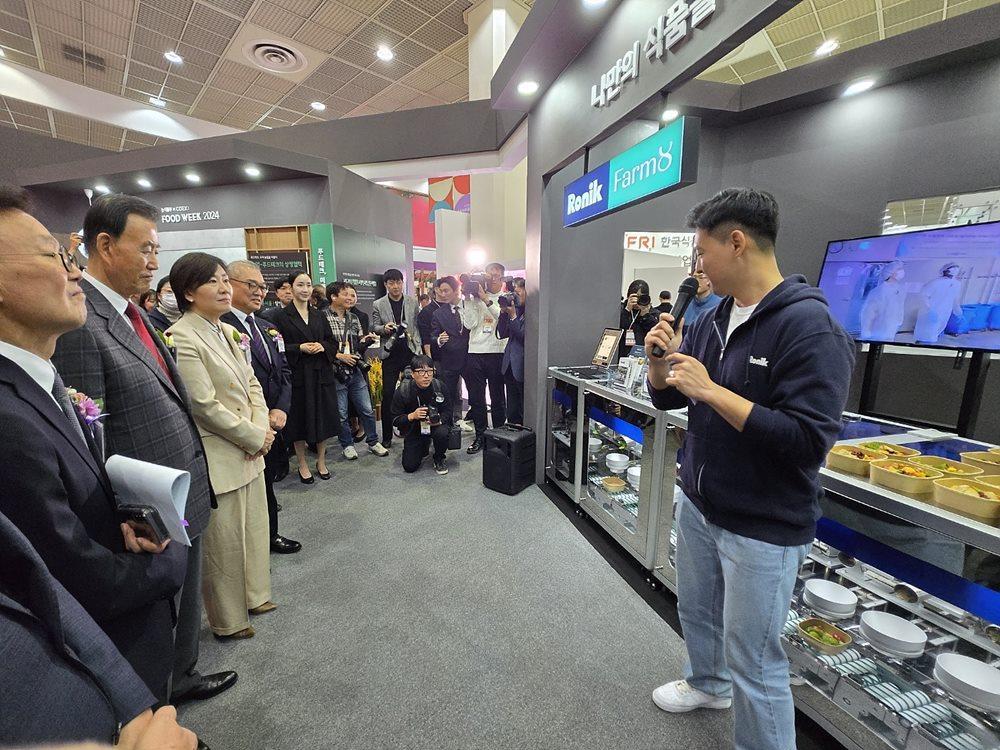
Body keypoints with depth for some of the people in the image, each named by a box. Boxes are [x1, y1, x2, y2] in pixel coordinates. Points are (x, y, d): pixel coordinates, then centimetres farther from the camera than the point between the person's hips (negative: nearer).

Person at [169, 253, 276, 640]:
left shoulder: (230, 332, 8)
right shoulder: (181, 339, -16)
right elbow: (205, 406, -20)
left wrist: (262, 430, -4)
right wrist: (255, 437, -12)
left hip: (250, 449, 8)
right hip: (217, 457, -8)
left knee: (255, 528, 20)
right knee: (224, 542, 9)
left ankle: (254, 595, 41)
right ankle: (228, 620, 30)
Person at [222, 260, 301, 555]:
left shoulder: (268, 329, 10)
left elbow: (284, 373, 8)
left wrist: (280, 411, -7)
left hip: (273, 423, 7)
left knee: (266, 482, 22)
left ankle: (269, 535, 42)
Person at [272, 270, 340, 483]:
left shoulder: (318, 315, 11)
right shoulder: (282, 317, -2)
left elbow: (333, 342, 12)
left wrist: (323, 346, -8)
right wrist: (300, 348, -17)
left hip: (321, 374, 4)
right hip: (297, 375, -4)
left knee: (323, 417, 8)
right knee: (300, 419, 5)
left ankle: (321, 461, 25)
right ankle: (302, 464, 21)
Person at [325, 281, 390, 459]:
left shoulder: (353, 318, 10)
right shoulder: (323, 317, -10)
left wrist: (366, 341, -7)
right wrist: (339, 356, -15)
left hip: (355, 371, 5)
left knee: (367, 409, 9)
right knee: (341, 413, 8)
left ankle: (373, 442, 25)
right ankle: (347, 445, 26)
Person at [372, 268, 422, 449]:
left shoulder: (413, 302, 6)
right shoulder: (378, 305, 3)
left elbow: (418, 325, 7)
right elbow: (374, 327, 6)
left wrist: (418, 346, -1)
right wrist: (384, 328, -15)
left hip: (410, 352, 1)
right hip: (390, 354, -1)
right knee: (388, 395, 1)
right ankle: (387, 436, 11)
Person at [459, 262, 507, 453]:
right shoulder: (475, 298, 10)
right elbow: (469, 324, -1)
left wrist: (486, 299, -15)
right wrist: (468, 299, -3)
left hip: (497, 353, -2)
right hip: (475, 352, 3)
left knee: (498, 397, 7)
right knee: (476, 397, 6)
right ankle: (480, 436, 19)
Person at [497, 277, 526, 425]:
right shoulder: (516, 309, 10)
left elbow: (524, 336, -17)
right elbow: (502, 334, 11)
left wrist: (513, 316, -14)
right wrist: (504, 312, 0)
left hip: (523, 368, -8)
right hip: (510, 366, 8)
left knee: (524, 412, 3)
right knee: (512, 412, 17)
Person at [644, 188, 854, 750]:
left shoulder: (811, 328, -20)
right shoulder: (712, 321, 3)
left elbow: (809, 441, -27)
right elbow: (666, 398, 9)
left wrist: (711, 391, -29)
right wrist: (663, 358, -11)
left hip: (764, 529, -8)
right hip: (697, 506, 8)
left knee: (753, 662, 10)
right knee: (697, 613, 29)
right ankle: (707, 684, 57)